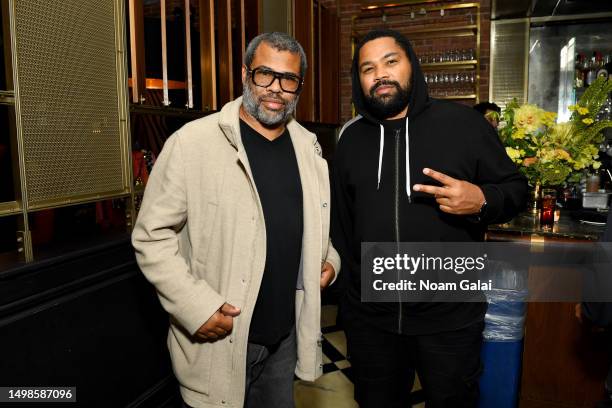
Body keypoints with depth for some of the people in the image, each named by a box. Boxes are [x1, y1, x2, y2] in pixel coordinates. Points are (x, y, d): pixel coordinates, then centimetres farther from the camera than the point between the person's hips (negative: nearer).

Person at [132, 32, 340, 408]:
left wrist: (330, 259, 2)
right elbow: (152, 236, -13)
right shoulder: (192, 142, -15)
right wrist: (196, 306, -19)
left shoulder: (309, 146, 4)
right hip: (219, 341, -5)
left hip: (288, 334, 6)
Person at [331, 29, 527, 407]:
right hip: (368, 318, 3)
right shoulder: (351, 137, 6)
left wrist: (482, 202, -21)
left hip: (451, 318, -3)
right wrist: (344, 278, 12)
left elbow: (516, 188, 1)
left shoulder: (463, 122, -6)